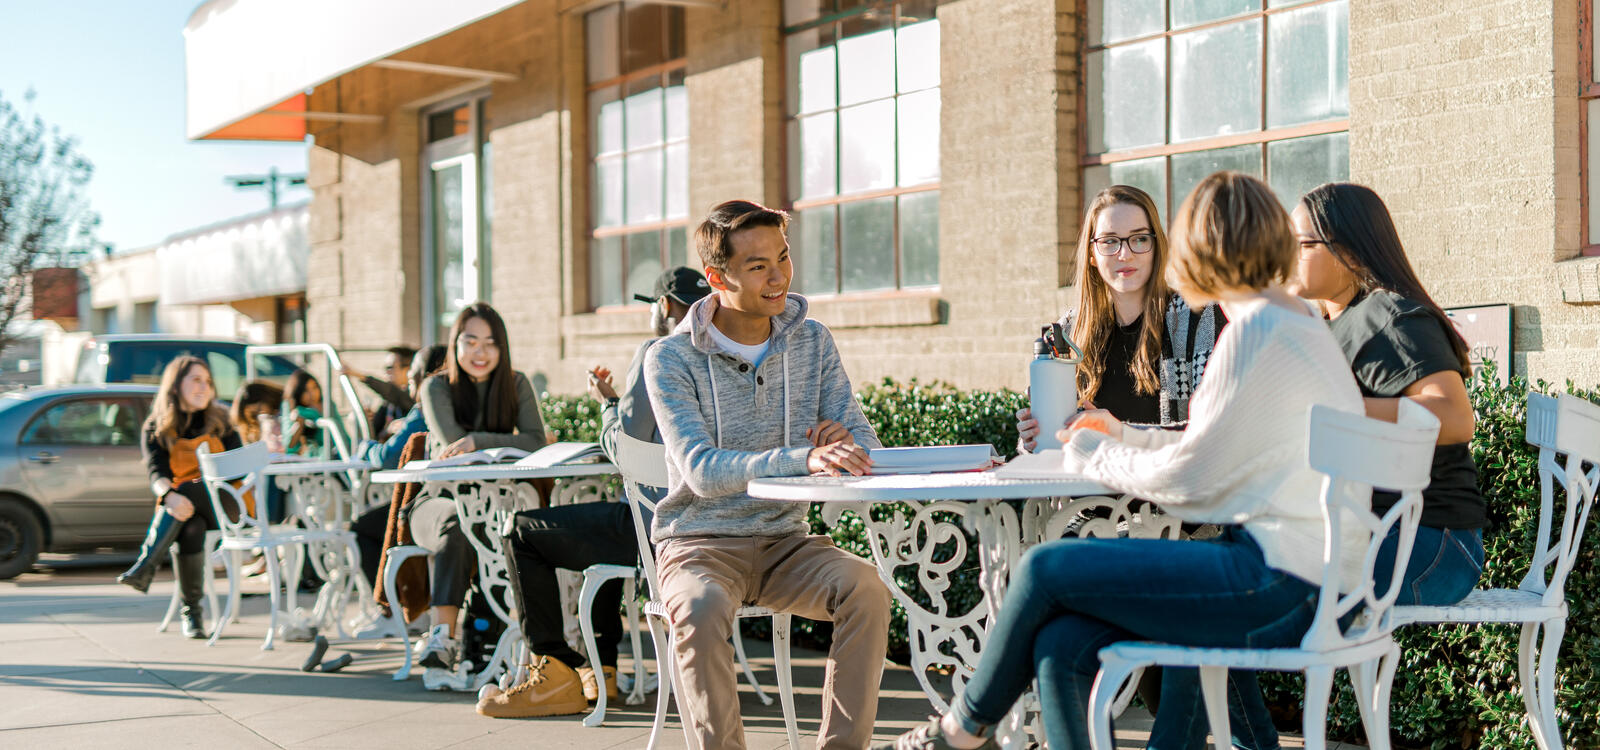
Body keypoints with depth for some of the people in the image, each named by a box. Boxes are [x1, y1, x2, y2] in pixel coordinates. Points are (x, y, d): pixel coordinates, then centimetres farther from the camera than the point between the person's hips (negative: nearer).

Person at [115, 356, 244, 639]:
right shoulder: (155, 429, 7)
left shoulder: (220, 421, 12)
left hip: (221, 505, 0)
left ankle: (145, 567, -39)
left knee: (186, 489, -33)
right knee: (191, 529, -36)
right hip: (182, 508, 0)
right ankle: (191, 613, -31)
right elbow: (157, 473, -9)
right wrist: (170, 495, -33)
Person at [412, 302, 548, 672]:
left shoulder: (516, 385, 5)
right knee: (457, 526, -38)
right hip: (439, 497, -2)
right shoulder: (437, 387, -1)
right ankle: (443, 634, -45)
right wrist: (504, 443, -10)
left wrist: (479, 441, -23)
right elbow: (453, 445, -13)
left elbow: (536, 442, -11)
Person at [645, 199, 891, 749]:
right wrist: (803, 459, -37)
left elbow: (866, 444, 2)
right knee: (702, 610, -36)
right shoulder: (672, 359, -7)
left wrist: (847, 443, -25)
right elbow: (702, 471, -21)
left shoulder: (812, 341, 6)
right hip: (700, 541, -3)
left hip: (785, 540, 3)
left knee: (866, 589, -26)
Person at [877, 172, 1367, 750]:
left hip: (1278, 583, -9)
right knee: (1062, 647, 1)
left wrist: (1096, 458, 4)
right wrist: (1123, 436, 34)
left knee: (1046, 569, -4)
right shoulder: (1296, 323, 18)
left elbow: (1189, 476, -13)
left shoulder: (1257, 331, -14)